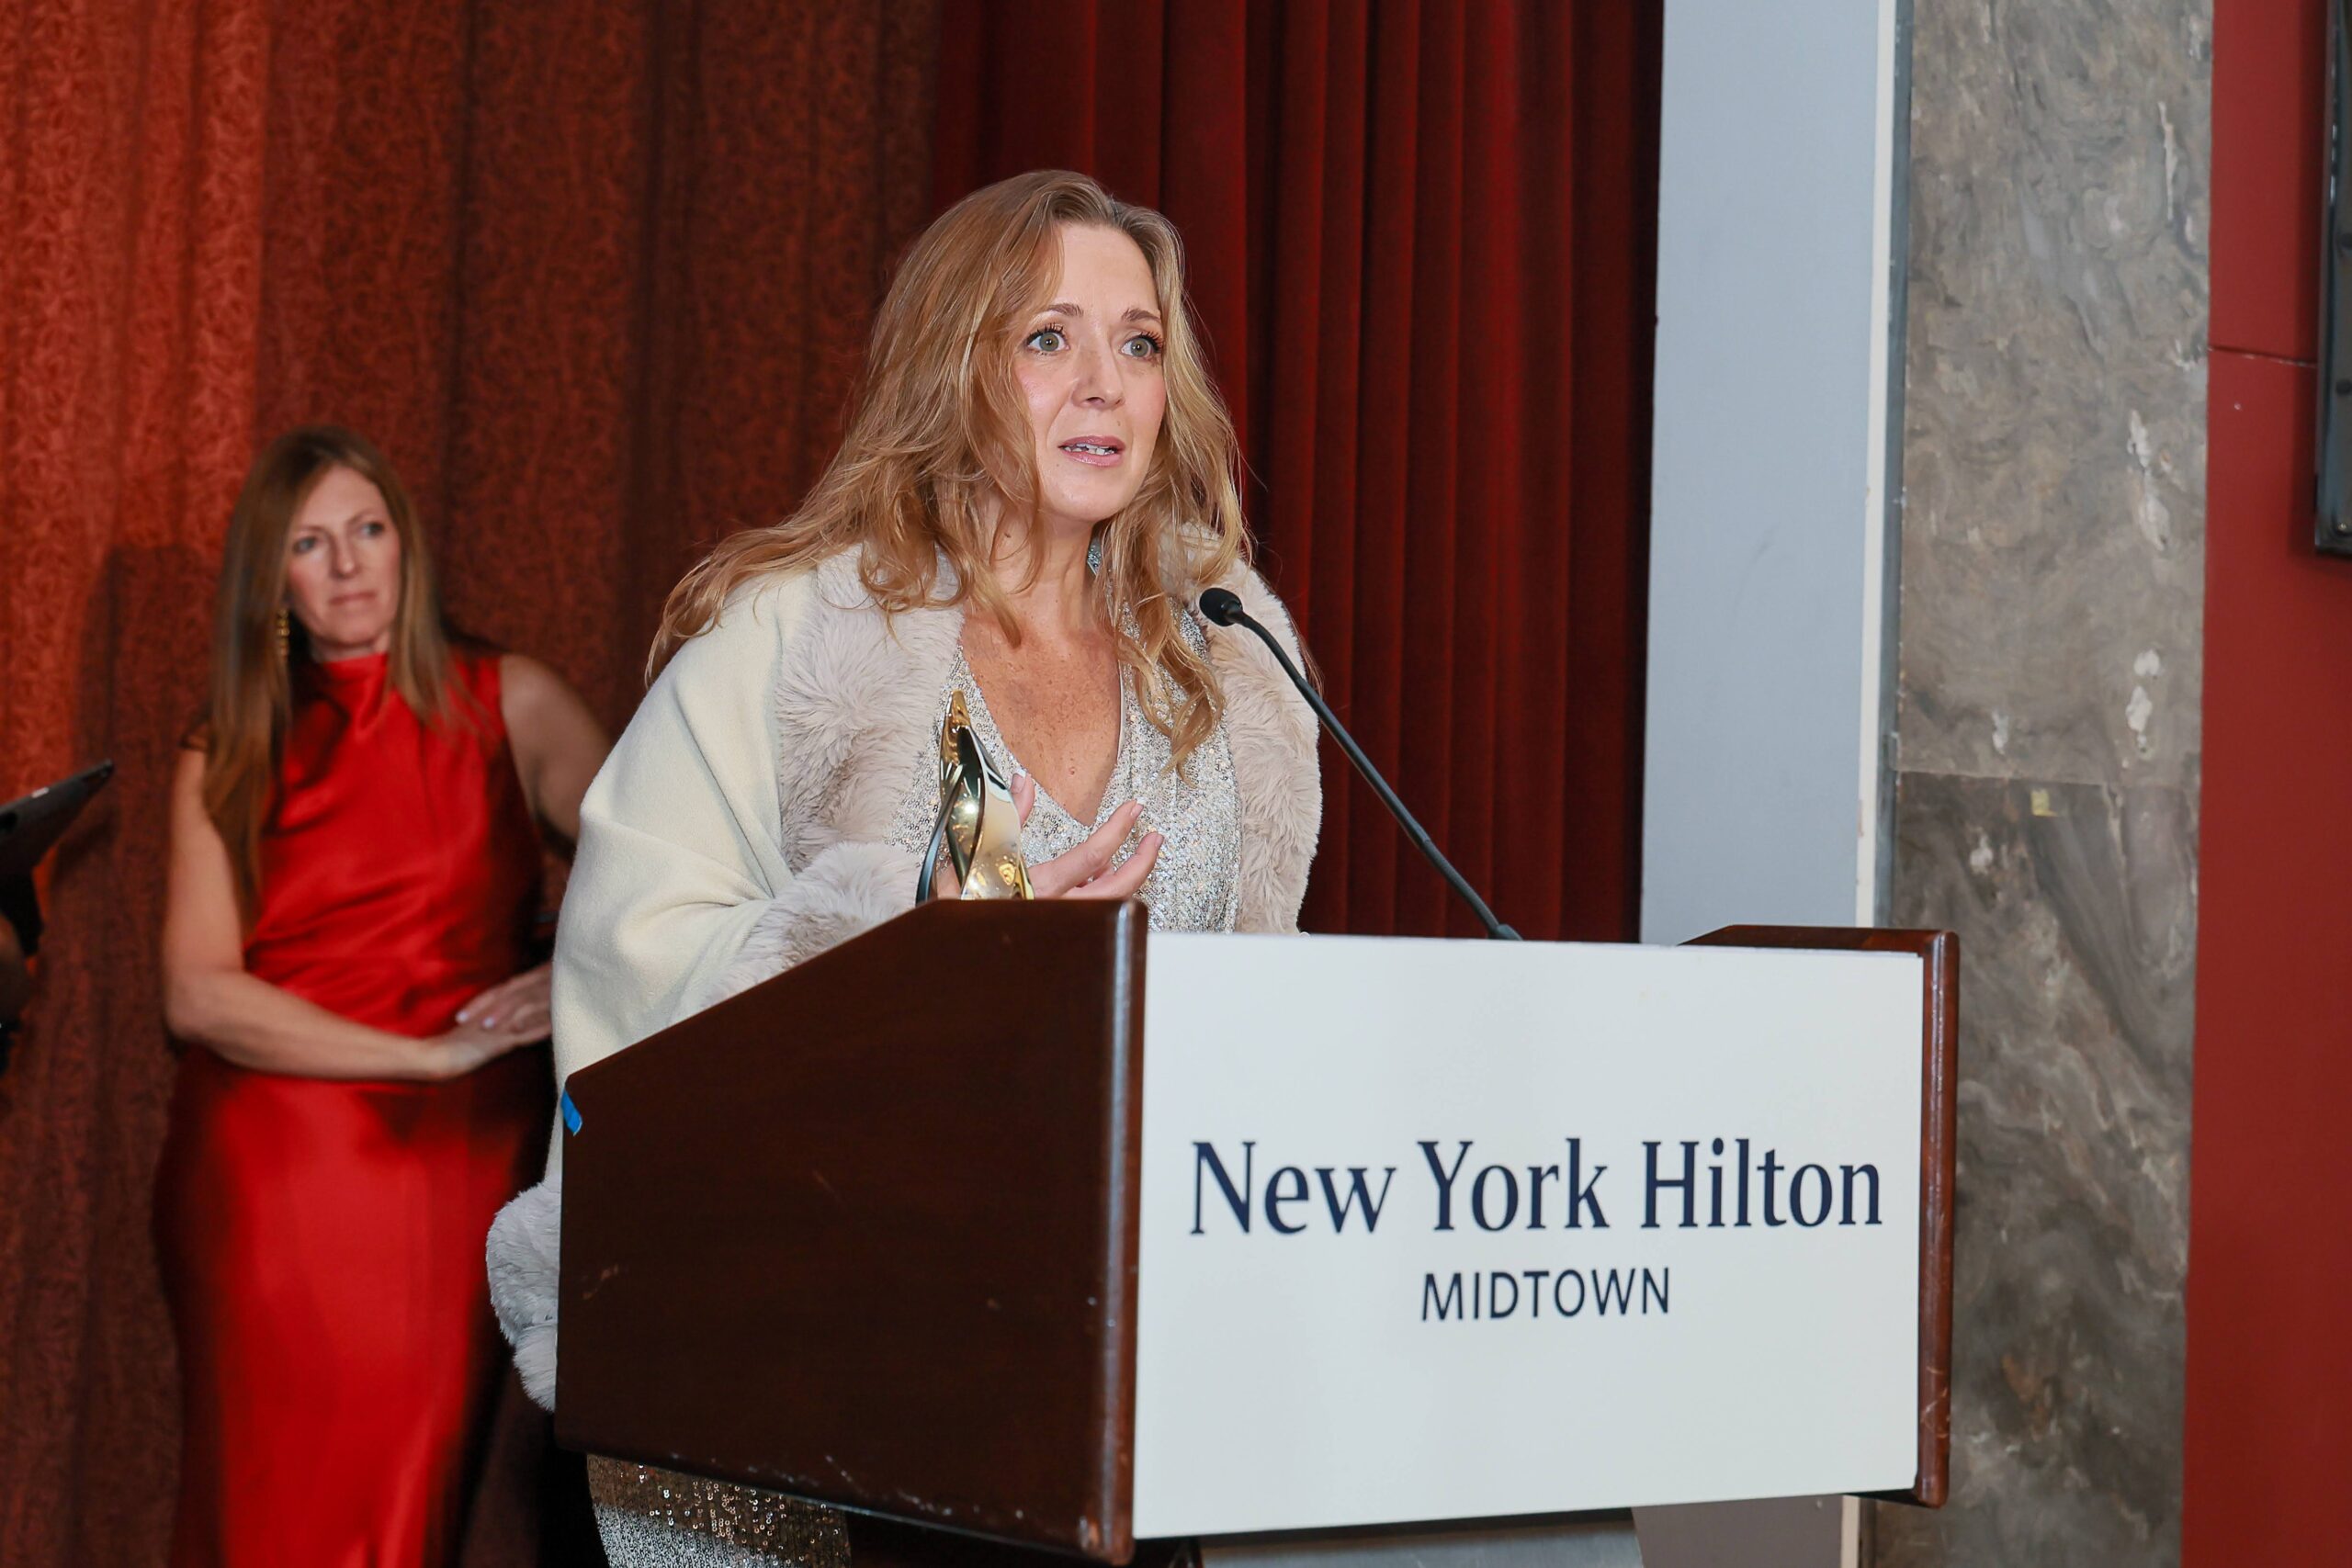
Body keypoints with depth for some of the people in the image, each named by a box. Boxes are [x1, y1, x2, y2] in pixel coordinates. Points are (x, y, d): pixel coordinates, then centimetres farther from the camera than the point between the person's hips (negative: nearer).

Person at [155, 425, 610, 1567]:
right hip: (264, 1166, 1)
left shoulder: (509, 708, 6)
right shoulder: (226, 760, 8)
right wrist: (428, 1054, -12)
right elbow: (197, 993, -4)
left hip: (450, 1167, 0)